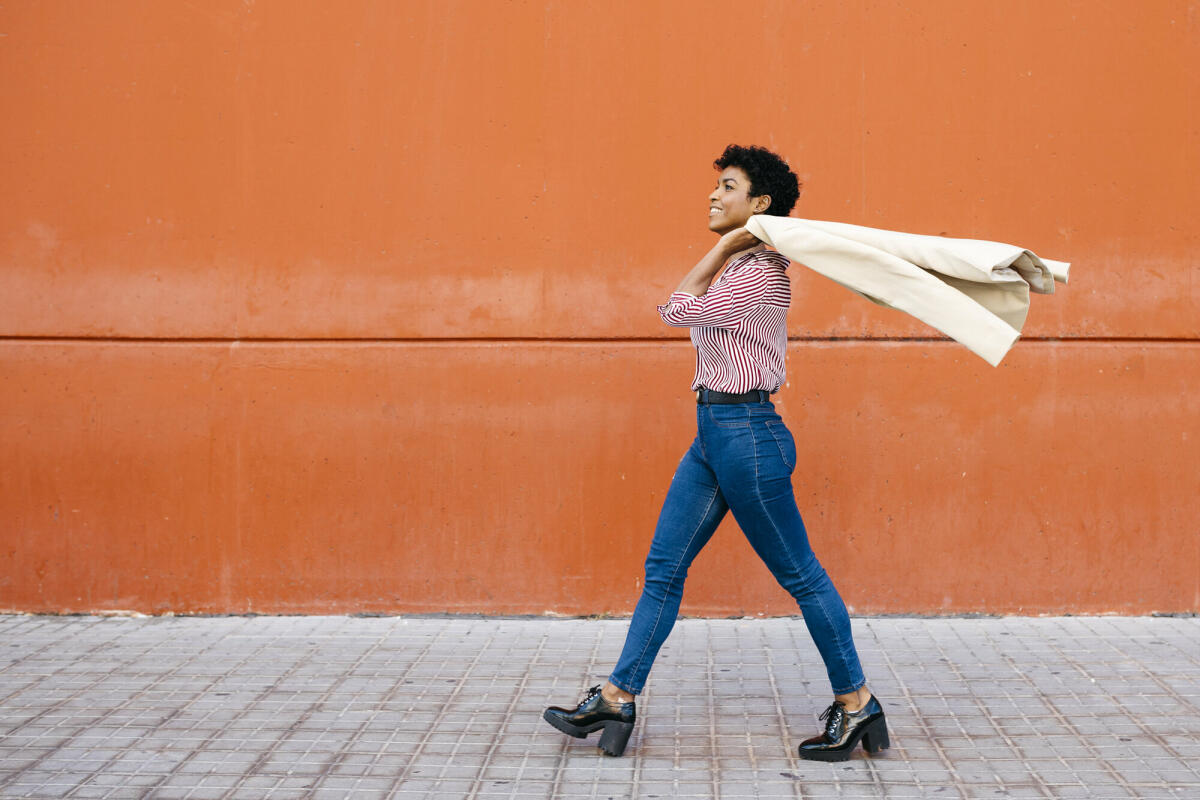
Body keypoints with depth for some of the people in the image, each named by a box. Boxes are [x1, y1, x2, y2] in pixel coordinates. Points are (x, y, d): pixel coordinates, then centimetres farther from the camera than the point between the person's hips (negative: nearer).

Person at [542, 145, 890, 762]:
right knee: (663, 569, 8)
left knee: (799, 575, 1)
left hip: (747, 433, -10)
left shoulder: (760, 273, -16)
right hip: (713, 433, 10)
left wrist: (722, 246, -8)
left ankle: (856, 703, 13)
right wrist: (725, 248, 5)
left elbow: (676, 310, -13)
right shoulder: (739, 267, 14)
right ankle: (617, 699, 12)